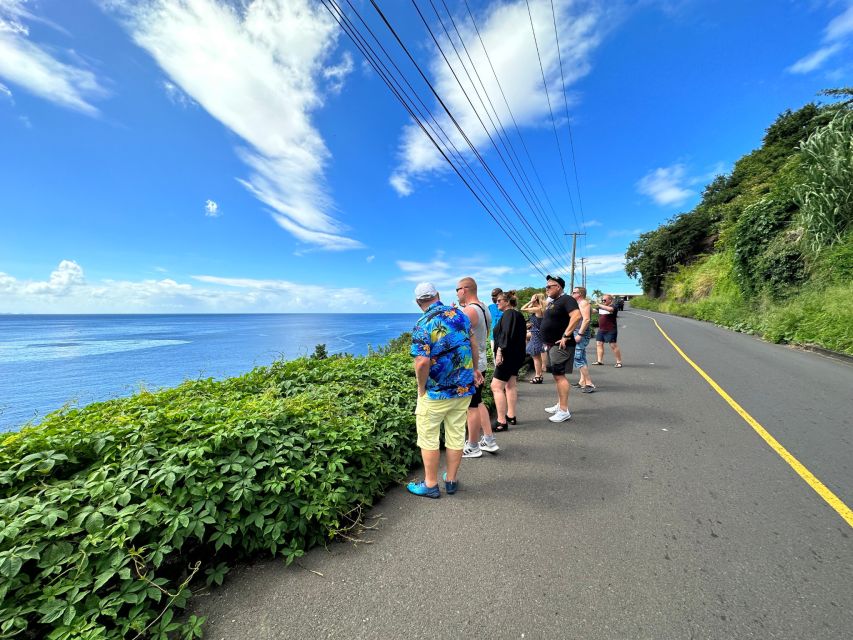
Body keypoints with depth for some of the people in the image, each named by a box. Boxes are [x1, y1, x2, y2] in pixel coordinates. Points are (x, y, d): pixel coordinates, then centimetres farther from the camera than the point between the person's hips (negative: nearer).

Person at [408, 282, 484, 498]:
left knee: (428, 437, 11)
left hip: (436, 393, -6)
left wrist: (421, 388, -11)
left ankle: (430, 484, 24)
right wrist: (475, 369, 22)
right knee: (456, 435, 17)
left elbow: (422, 362, -27)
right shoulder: (459, 314, 1)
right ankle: (451, 480, 32)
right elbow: (473, 345, 10)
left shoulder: (423, 324, -17)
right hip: (464, 389, 6)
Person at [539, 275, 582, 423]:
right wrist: (547, 341, 16)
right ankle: (560, 405, 26)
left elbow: (577, 316, -28)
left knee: (559, 375, -11)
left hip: (561, 345, -10)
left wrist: (566, 335, -27)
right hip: (552, 345, 10)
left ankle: (564, 411, -5)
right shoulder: (552, 302, 17)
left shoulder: (566, 299, -13)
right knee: (557, 375, 16)